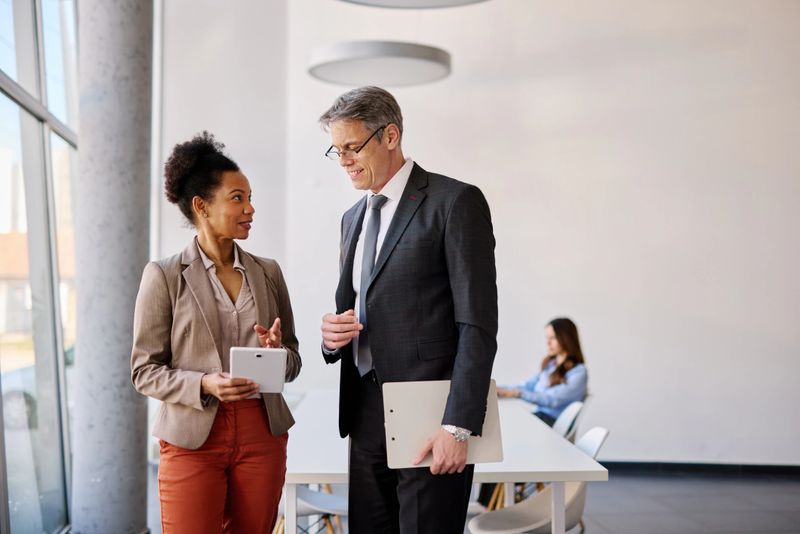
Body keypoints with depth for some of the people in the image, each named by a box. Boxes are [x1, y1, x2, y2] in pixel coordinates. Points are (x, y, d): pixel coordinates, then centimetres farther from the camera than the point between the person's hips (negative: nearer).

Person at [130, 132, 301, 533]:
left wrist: (277, 353, -9)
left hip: (262, 434, 4)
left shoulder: (268, 272, 9)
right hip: (192, 439, -3)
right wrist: (204, 385, -19)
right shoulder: (164, 276, -3)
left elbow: (293, 361, 14)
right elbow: (144, 370, -3)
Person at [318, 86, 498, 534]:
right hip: (366, 418, 7)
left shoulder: (455, 202, -7)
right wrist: (333, 336, -1)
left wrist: (459, 427, -17)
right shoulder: (353, 218, 16)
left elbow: (477, 325, -12)